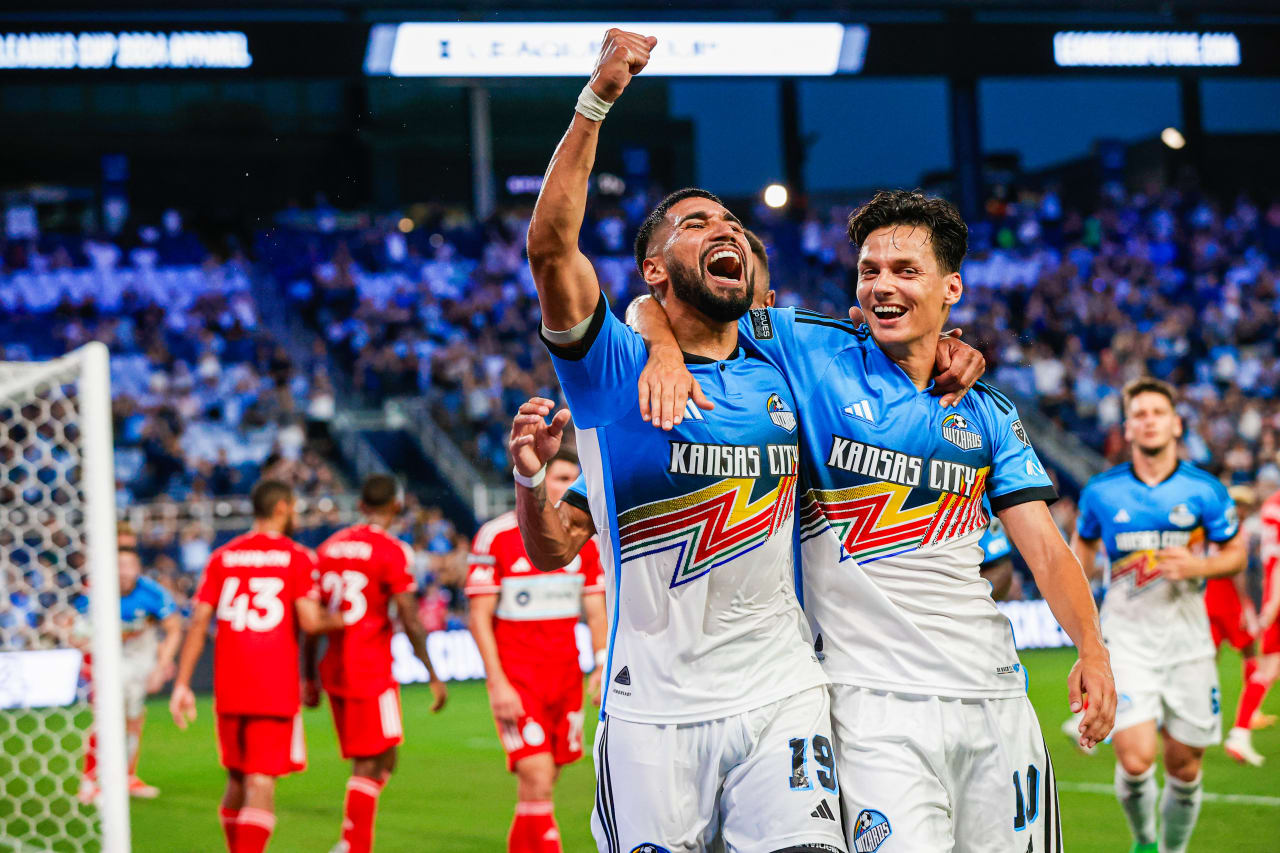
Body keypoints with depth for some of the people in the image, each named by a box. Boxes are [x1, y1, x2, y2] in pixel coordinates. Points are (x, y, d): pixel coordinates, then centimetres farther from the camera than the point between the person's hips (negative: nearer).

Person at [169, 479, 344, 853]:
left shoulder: (222, 557, 9)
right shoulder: (297, 557, -3)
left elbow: (199, 622, 2)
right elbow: (310, 621, -12)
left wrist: (182, 685, 2)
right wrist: (339, 620, 10)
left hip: (229, 688, 4)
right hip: (275, 690, -4)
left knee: (237, 779, 18)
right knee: (261, 783, -7)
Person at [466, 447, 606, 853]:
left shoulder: (582, 539, 9)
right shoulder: (496, 538, -7)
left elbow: (595, 611, 12)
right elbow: (479, 617, -6)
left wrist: (603, 666, -3)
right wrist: (497, 683, -13)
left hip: (566, 678, 5)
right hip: (517, 679, -5)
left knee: (543, 784, 6)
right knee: (536, 782, -13)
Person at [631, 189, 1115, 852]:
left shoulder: (987, 414, 13)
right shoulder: (812, 353, 2)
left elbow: (1043, 545, 7)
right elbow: (659, 304, 3)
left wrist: (1091, 650, -10)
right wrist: (667, 350, -20)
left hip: (994, 697, 4)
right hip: (874, 699, -4)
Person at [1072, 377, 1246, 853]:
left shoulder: (1204, 491, -1)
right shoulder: (1101, 492, 0)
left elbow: (1236, 553, 8)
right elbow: (1083, 542, 19)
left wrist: (1196, 567, -12)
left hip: (1187, 637, 1)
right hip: (1127, 638, -1)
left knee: (1184, 765, 5)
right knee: (1135, 760, -16)